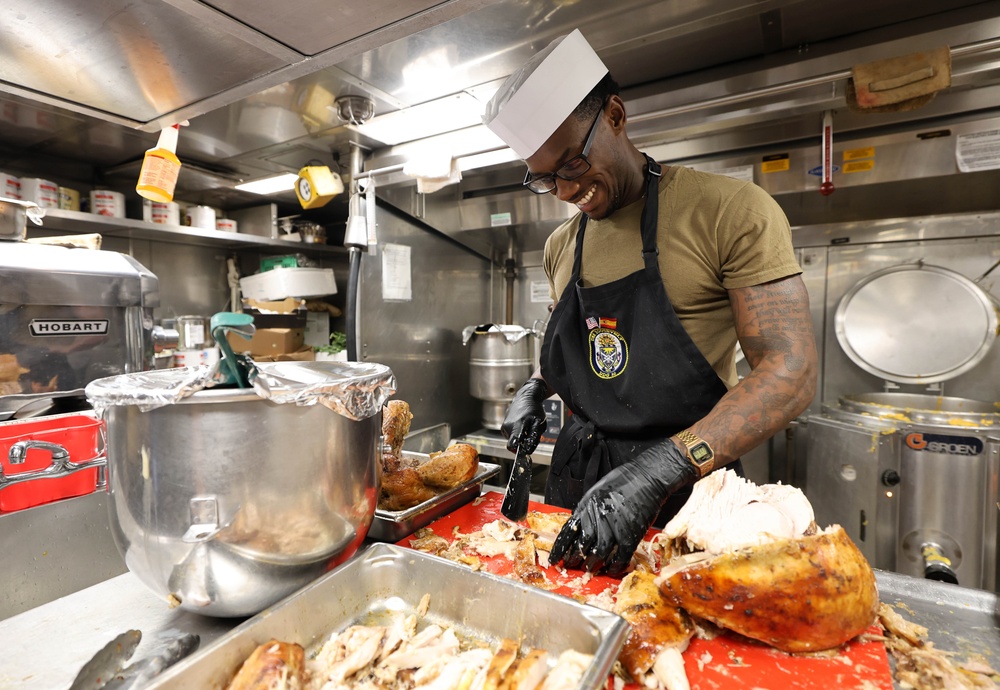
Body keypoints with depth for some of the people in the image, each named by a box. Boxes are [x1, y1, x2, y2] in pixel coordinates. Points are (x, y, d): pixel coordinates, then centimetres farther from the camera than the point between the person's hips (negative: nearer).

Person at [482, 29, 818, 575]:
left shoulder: (731, 211, -12)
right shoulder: (561, 245, 7)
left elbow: (791, 373, -19)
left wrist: (657, 468, -29)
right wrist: (533, 390, 2)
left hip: (686, 487, -5)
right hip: (577, 472, 6)